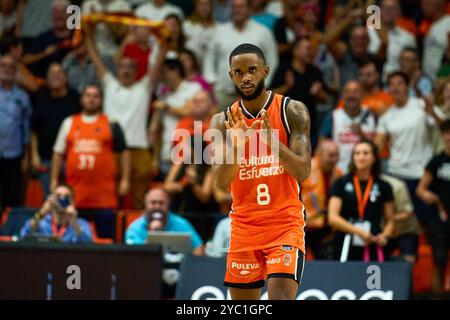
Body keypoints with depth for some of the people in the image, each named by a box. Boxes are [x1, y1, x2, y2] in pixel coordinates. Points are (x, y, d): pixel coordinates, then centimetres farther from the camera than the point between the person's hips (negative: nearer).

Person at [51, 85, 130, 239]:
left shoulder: (111, 125, 9)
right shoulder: (69, 123, 14)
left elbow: (123, 153, 9)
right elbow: (58, 153, 16)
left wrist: (125, 180, 1)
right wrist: (54, 180, 10)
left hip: (104, 196, -2)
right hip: (76, 193, 2)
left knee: (106, 236, -3)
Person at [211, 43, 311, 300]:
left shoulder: (292, 111, -5)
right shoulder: (224, 121, 3)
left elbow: (303, 172, -13)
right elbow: (221, 182, -7)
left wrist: (272, 140, -29)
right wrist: (236, 144, -25)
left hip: (286, 223, -3)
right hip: (244, 227, 4)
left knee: (281, 297, -19)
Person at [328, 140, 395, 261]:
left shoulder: (383, 187, 9)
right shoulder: (341, 184, 6)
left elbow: (390, 221, 15)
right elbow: (332, 218, -3)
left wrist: (385, 235, -6)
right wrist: (358, 231, -14)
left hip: (373, 251, 0)